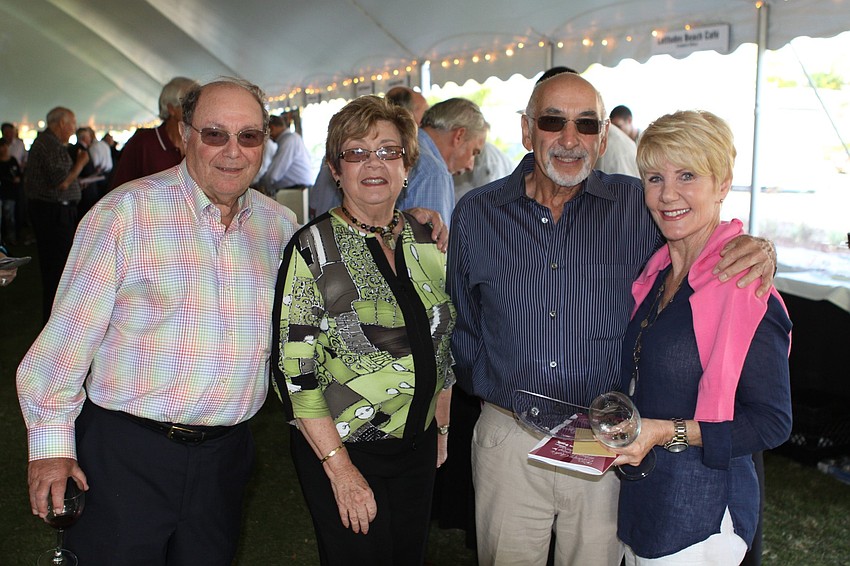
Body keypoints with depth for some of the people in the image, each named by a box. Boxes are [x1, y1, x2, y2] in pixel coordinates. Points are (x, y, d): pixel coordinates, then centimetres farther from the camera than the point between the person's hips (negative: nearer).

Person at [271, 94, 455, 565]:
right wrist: (340, 467, -18)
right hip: (343, 450, -5)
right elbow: (294, 370, -16)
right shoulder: (313, 248, -13)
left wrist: (441, 426, 11)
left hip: (418, 446, 5)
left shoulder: (425, 240, 3)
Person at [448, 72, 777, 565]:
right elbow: (462, 324, 7)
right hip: (508, 441, 1)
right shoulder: (477, 214, -1)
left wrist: (755, 247, -16)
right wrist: (499, 394, -3)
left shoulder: (638, 207, -4)